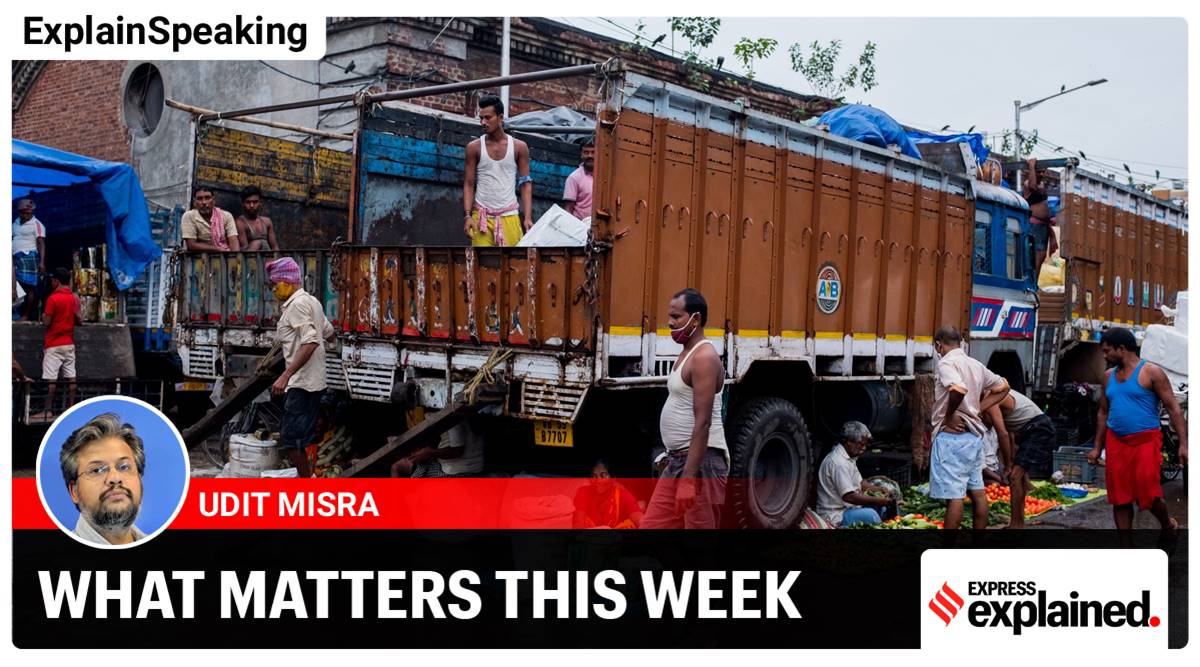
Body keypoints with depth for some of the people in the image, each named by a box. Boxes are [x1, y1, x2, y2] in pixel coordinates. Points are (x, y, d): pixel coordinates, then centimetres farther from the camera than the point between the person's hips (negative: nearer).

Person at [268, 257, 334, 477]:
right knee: (294, 437, 14)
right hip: (312, 381, 10)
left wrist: (286, 375, -28)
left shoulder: (297, 304, -14)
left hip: (302, 382, -10)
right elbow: (329, 333, 24)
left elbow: (310, 342, -25)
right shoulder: (311, 301, 15)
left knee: (291, 438, -6)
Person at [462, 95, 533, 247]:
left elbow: (526, 184, 3)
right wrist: (467, 215, -8)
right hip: (481, 216, 0)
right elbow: (468, 184, 4)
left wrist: (528, 217, -7)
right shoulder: (474, 147, 3)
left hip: (509, 216, 0)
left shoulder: (519, 147, 4)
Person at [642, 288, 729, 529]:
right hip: (677, 460, 10)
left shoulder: (704, 357, -15)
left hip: (701, 463, -10)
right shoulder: (686, 354, 16)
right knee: (653, 527, 7)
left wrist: (688, 480, -26)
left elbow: (703, 423, -22)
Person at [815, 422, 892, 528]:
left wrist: (880, 490, 4)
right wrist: (877, 500, -21)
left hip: (846, 507, 11)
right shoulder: (838, 463, -22)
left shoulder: (847, 458, 11)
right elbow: (849, 496, -26)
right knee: (870, 514, -29)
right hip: (834, 516, -11)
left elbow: (860, 483, 19)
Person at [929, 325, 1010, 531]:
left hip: (952, 435, -8)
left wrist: (949, 415, -17)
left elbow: (958, 389, -32)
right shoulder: (975, 365, 12)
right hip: (974, 434, 8)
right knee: (977, 492, 12)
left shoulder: (946, 363, -12)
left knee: (953, 495, -7)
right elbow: (1003, 387, 22)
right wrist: (978, 409, 14)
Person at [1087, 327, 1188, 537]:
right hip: (1116, 443, 6)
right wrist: (1097, 447, 16)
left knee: (1149, 495, -7)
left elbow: (1174, 409, -7)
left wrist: (1183, 444, -14)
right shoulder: (1109, 376, 12)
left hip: (1145, 441, -5)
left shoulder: (1151, 373, -6)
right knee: (1120, 498, 4)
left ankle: (1168, 525, 25)